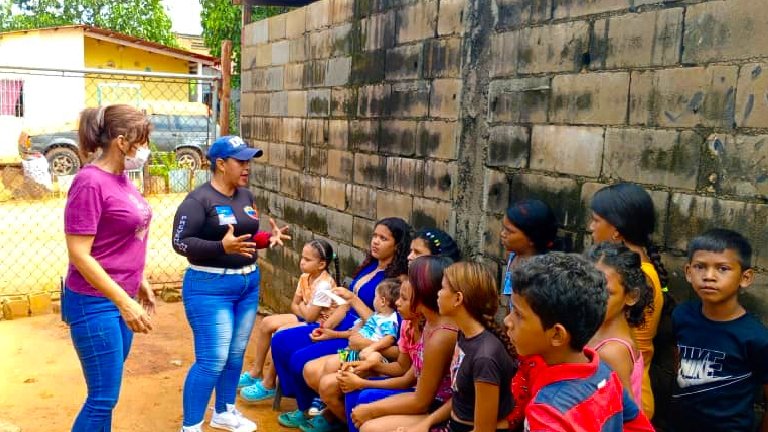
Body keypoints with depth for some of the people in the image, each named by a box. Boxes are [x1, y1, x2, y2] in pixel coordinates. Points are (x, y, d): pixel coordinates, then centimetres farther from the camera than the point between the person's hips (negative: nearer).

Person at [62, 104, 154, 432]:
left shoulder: (121, 179, 6)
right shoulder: (90, 182, -18)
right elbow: (79, 255, -20)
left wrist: (140, 283, 20)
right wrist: (125, 303, -21)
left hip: (120, 300, 8)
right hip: (95, 304, -8)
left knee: (107, 392, 17)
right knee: (103, 398, 1)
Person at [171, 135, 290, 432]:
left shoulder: (246, 196, 8)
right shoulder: (199, 200, -14)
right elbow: (180, 242, -19)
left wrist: (269, 238, -3)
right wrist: (222, 246, -30)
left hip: (248, 283, 7)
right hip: (210, 287, -7)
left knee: (236, 355, 15)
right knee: (212, 360, -6)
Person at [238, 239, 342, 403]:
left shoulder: (324, 284, -25)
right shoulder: (305, 277, 3)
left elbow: (310, 316, -24)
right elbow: (294, 305, 8)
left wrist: (301, 305, -5)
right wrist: (303, 309, -12)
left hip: (320, 325, -10)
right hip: (306, 318, 10)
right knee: (267, 323, 1)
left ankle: (268, 385, -10)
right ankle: (256, 372, 12)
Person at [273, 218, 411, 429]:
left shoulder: (398, 279, -15)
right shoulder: (370, 266, 10)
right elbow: (347, 303, 12)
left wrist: (353, 298, -20)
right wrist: (327, 327, 0)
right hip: (341, 327, 9)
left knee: (300, 359, -20)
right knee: (281, 342, 2)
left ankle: (307, 410, 9)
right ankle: (304, 401, 11)